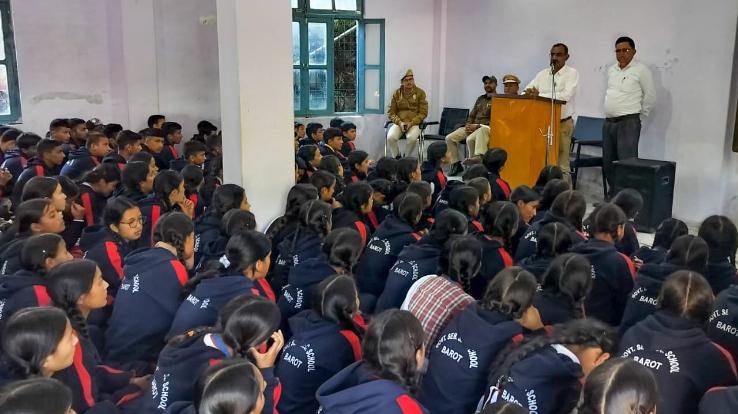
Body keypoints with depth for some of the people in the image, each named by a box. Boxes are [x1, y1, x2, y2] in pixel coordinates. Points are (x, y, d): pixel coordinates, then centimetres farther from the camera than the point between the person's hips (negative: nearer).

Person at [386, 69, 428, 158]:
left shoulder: (420, 93, 5)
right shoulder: (397, 93, 9)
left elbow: (423, 112, 2)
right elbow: (390, 112, 7)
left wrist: (411, 123, -12)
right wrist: (400, 122, -11)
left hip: (414, 123, -1)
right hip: (399, 123, 2)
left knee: (412, 138, -35)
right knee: (390, 137, -30)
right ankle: (397, 158, -8)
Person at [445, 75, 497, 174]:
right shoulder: (480, 98, 22)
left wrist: (477, 126, -18)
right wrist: (468, 125, 1)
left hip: (486, 128, -7)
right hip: (472, 127, 8)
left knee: (470, 139, -38)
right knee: (449, 138, -9)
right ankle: (455, 164, -3)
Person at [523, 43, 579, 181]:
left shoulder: (572, 73, -2)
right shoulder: (542, 74, 13)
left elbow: (566, 96, -18)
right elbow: (525, 92, 9)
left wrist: (539, 95, -22)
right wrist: (528, 92, -16)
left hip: (563, 123, -4)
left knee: (561, 164, -5)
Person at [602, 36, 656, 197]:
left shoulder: (641, 70, -3)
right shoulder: (611, 70, 16)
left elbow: (650, 97, 0)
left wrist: (639, 117, 3)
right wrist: (610, 115, 17)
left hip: (628, 123, -7)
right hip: (609, 122, 7)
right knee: (608, 163, 10)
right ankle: (614, 194, 20)